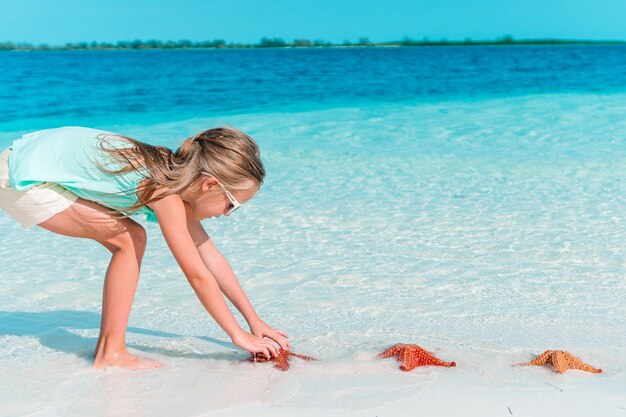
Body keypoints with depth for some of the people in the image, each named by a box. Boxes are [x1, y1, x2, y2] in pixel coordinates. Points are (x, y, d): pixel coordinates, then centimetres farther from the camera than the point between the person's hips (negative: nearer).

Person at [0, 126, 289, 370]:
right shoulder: (166, 193, -24)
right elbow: (197, 274, -22)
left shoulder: (178, 177, 3)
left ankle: (106, 347, 13)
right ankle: (111, 354, -5)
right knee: (130, 241, -11)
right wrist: (239, 335, -14)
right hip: (23, 181, -9)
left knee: (129, 242, 8)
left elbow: (211, 257, 7)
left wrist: (254, 320, 9)